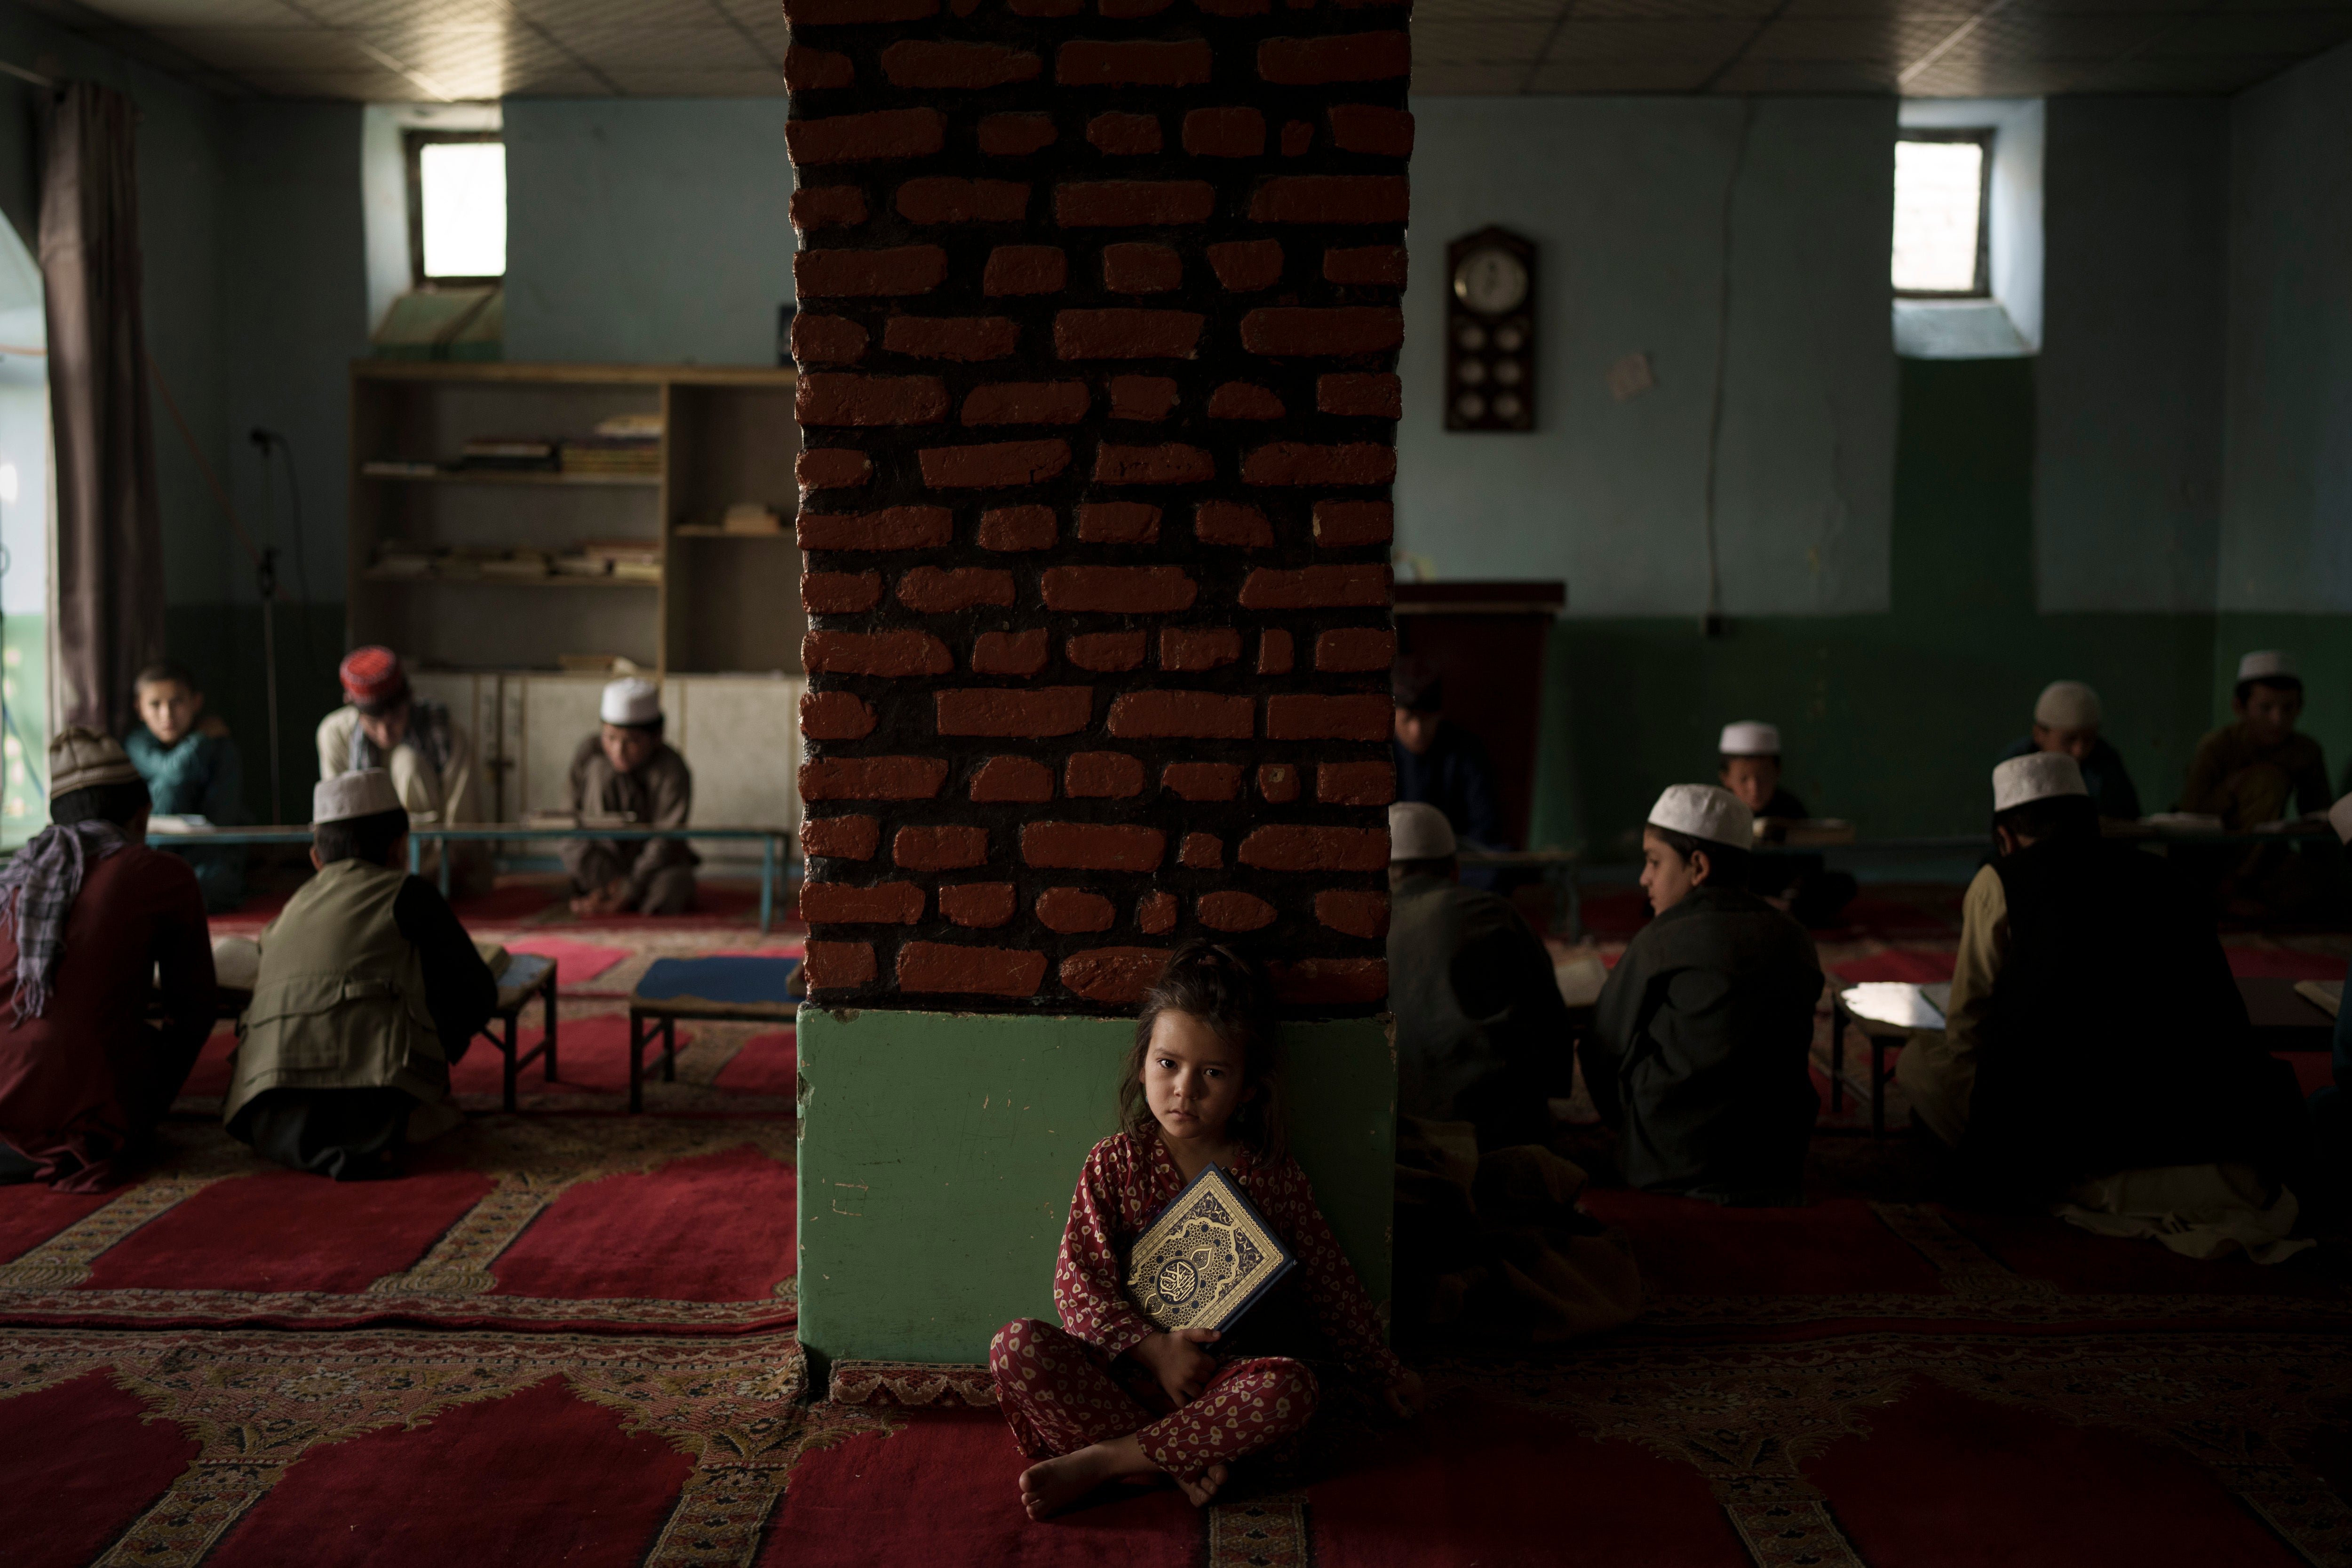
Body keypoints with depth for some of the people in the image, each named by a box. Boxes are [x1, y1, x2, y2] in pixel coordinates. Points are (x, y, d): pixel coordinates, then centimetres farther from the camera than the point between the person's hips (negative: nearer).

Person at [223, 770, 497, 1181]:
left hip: (272, 1104, 4)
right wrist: (439, 1045, 34)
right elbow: (478, 997, 13)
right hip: (375, 1096, -4)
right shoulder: (407, 893, 13)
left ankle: (317, 1149, 0)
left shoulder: (291, 908, 27)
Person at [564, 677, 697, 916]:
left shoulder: (674, 772, -20)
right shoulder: (589, 752, -13)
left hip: (657, 861, -1)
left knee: (671, 889, -36)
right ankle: (605, 884, -17)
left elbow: (666, 842, -22)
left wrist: (628, 893, -28)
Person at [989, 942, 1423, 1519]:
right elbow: (1078, 1280, -6)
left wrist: (1385, 1371, 19)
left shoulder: (1272, 1176, 1)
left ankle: (1096, 1462, -25)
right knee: (1017, 1346, -26)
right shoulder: (1116, 1163, -1)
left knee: (1292, 1387, -32)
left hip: (1224, 1377, 1)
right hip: (1121, 1370, 0)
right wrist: (1153, 1348, -18)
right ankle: (1181, 1464, -26)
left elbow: (1328, 1282, 13)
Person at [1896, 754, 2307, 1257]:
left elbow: (1966, 1032, 9)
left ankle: (2103, 1188, 0)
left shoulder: (1999, 881, 6)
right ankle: (2226, 1178, 4)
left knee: (1918, 1061, 14)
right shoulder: (2159, 872, 19)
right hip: (2207, 1117, 5)